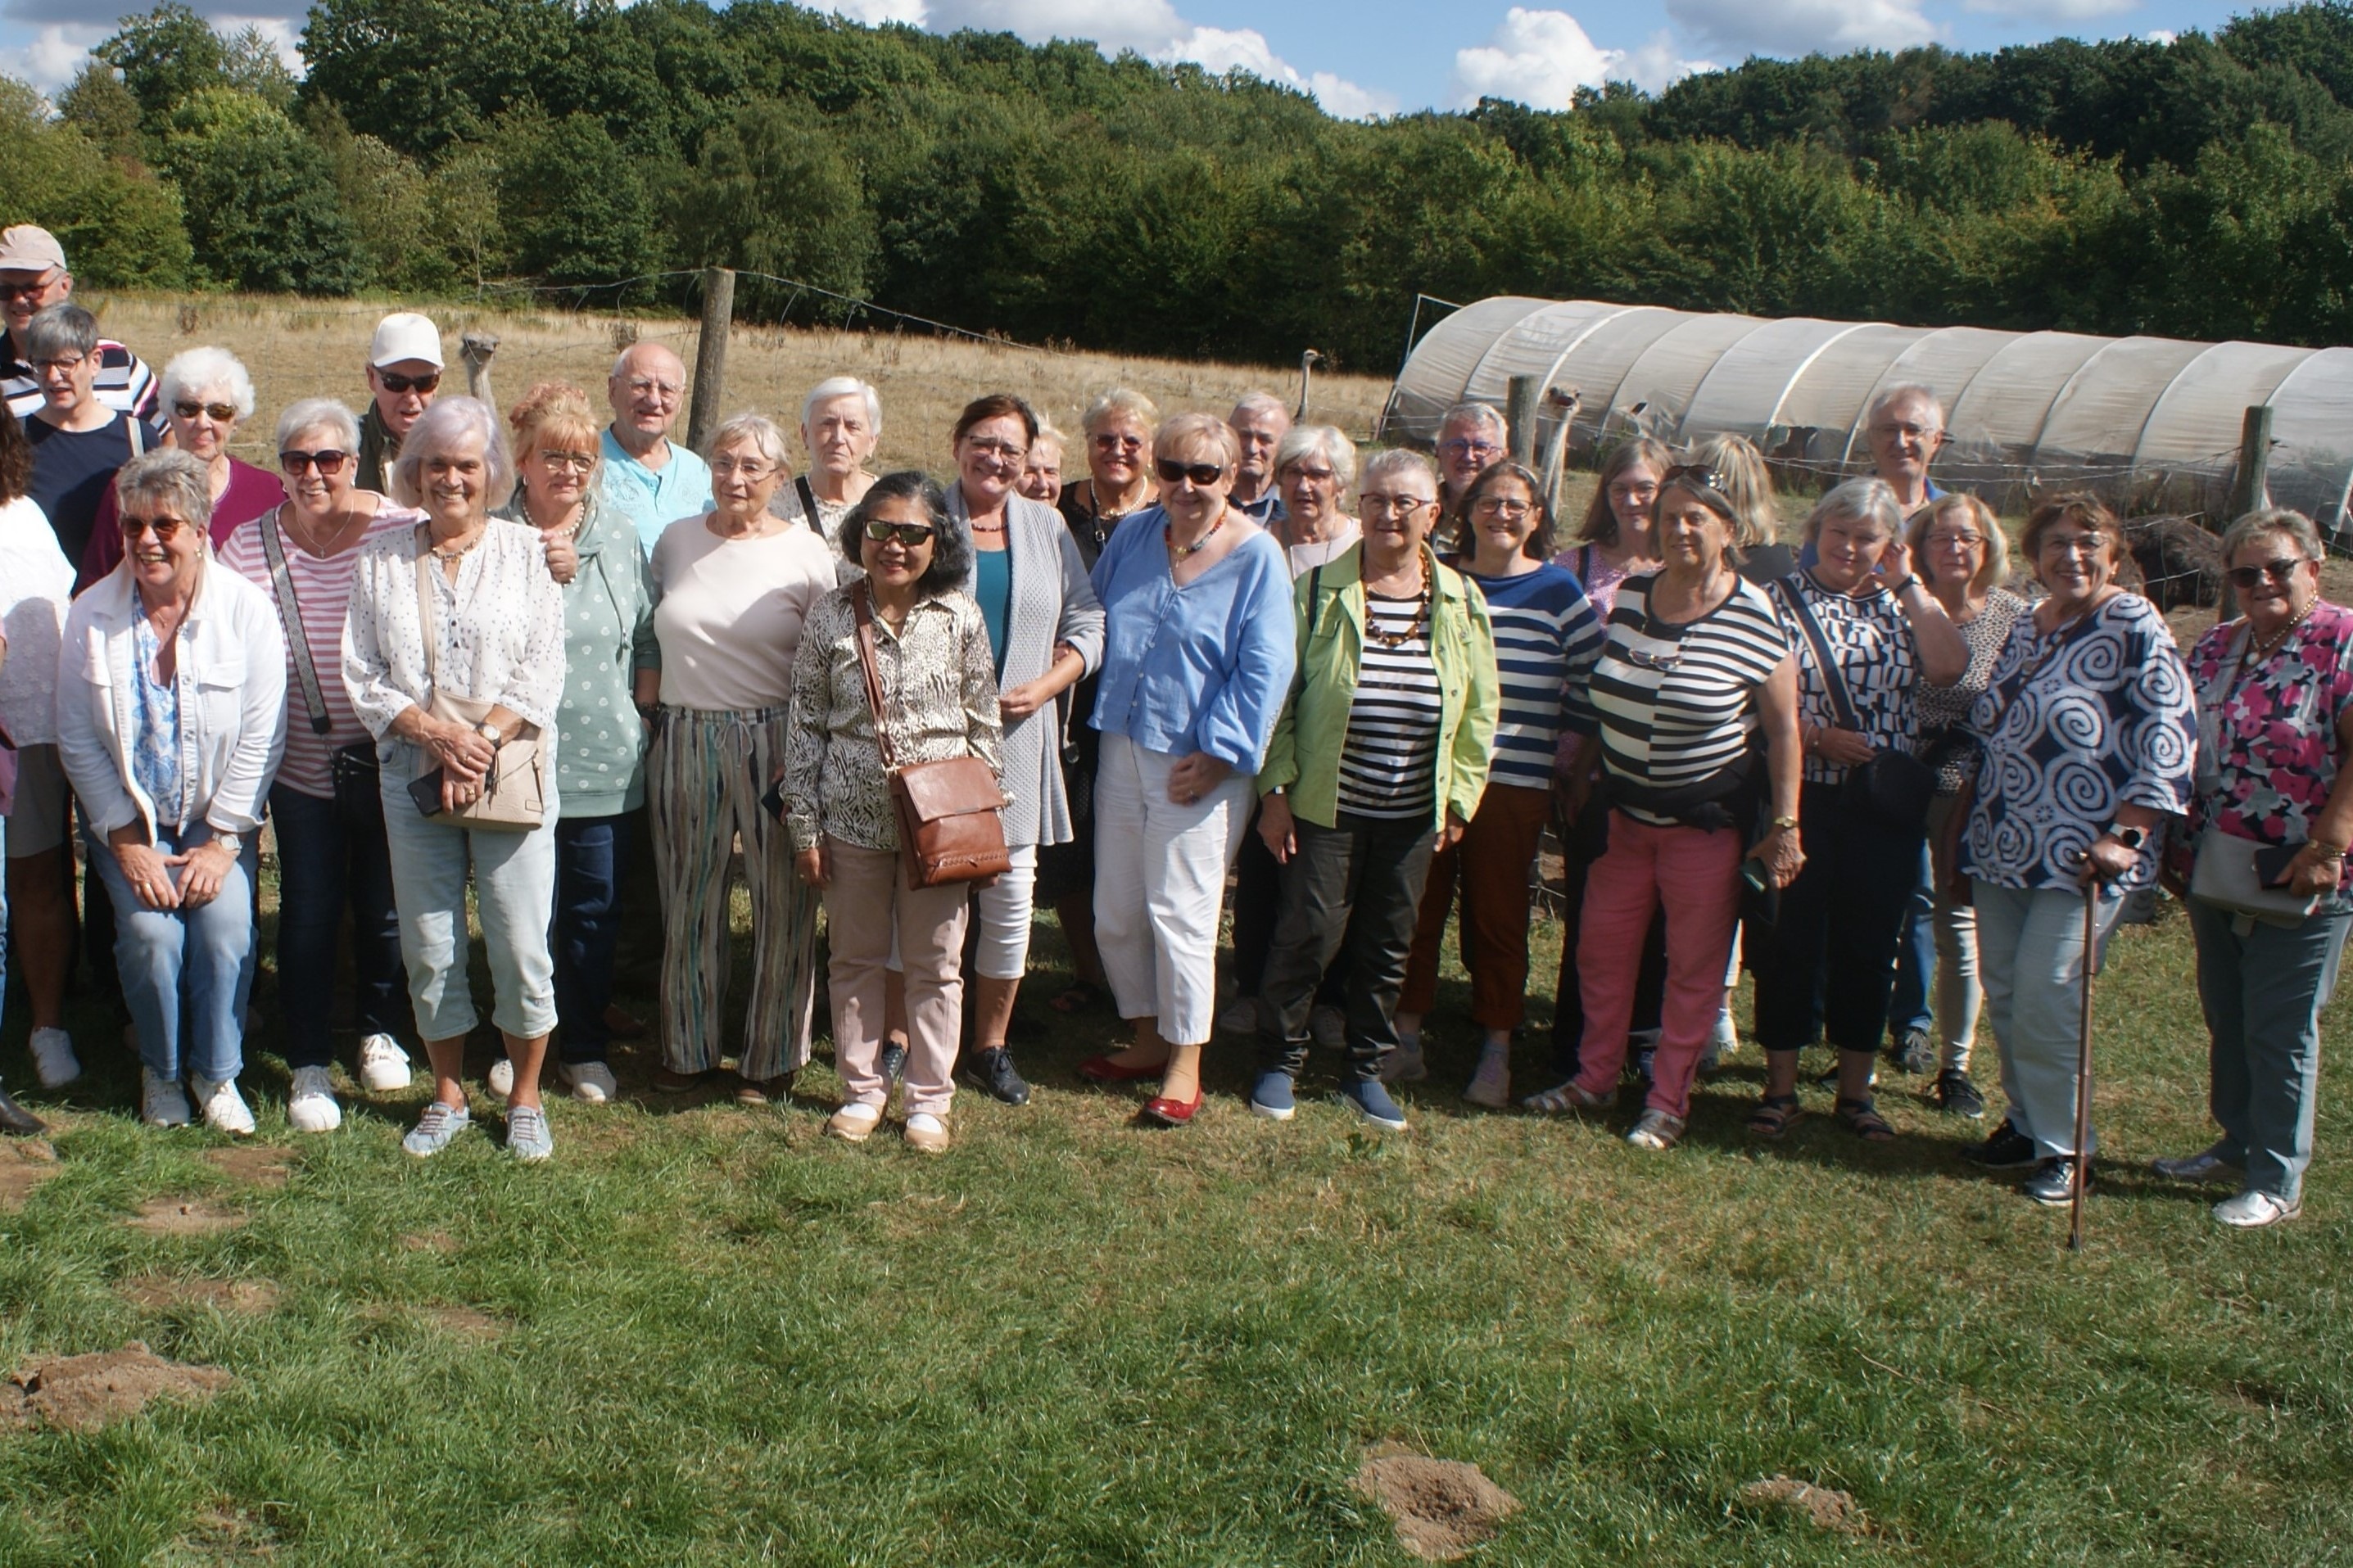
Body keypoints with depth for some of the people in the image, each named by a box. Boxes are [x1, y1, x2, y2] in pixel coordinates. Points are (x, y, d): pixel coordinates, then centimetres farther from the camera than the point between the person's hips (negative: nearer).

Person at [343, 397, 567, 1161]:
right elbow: (362, 675, 3)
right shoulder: (382, 560, 8)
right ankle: (448, 1098, 23)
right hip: (413, 779, 2)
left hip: (513, 776, -2)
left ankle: (525, 1100, 15)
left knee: (522, 947, -1)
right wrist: (438, 735, -11)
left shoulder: (525, 551, 4)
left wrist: (484, 743, -14)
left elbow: (542, 670, -2)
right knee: (430, 948, 7)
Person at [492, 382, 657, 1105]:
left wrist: (641, 714, 0)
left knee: (595, 910, 9)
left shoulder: (620, 537, 7)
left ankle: (587, 1050, 23)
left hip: (604, 762, 2)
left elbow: (649, 639, 10)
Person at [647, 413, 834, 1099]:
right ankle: (688, 1048, 25)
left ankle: (772, 1056, 18)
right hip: (685, 740, 3)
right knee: (689, 902, 11)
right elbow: (656, 634, 18)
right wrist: (651, 698, 7)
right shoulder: (676, 541, 8)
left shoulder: (807, 552, -3)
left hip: (775, 745, -3)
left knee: (782, 904, 3)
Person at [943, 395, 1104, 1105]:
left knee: (1011, 898, 4)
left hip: (1016, 741, 3)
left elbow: (1086, 625, 9)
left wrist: (1045, 686, -7)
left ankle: (991, 1046, 19)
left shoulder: (1047, 529, 10)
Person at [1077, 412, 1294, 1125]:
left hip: (1201, 764, -6)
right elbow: (1091, 624, 17)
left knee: (1179, 912, -3)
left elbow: (1264, 669, -12)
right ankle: (1148, 1038, 28)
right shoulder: (1133, 536, 6)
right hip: (1123, 747, 6)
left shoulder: (1257, 555, -9)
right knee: (1115, 913, 10)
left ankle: (1185, 1063, 11)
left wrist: (1217, 753, -15)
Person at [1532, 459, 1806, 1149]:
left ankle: (1668, 1101, 18)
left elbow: (1783, 726, -9)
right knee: (1600, 950, 12)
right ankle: (1596, 1078, 28)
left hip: (1707, 821, -5)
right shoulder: (1629, 596, 1)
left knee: (1694, 966, 6)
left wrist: (1784, 825, -11)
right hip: (1623, 814, 5)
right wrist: (1577, 781, 15)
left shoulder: (1755, 617, -13)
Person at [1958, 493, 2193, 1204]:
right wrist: (1969, 835, 15)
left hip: (2079, 856, -7)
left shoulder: (2134, 625, -8)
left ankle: (2064, 1146, 9)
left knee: (2045, 1001, -8)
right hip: (2003, 850, 7)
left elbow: (2170, 734, -14)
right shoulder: (2026, 629, 13)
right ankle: (2026, 1124, 27)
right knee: (2001, 996, 10)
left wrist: (2126, 837, -19)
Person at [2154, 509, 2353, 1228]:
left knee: (2280, 1032, 1)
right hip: (2214, 872, 7)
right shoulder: (2216, 647, 9)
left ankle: (2277, 1182, 13)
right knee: (2225, 1019, 17)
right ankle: (2237, 1144, 33)